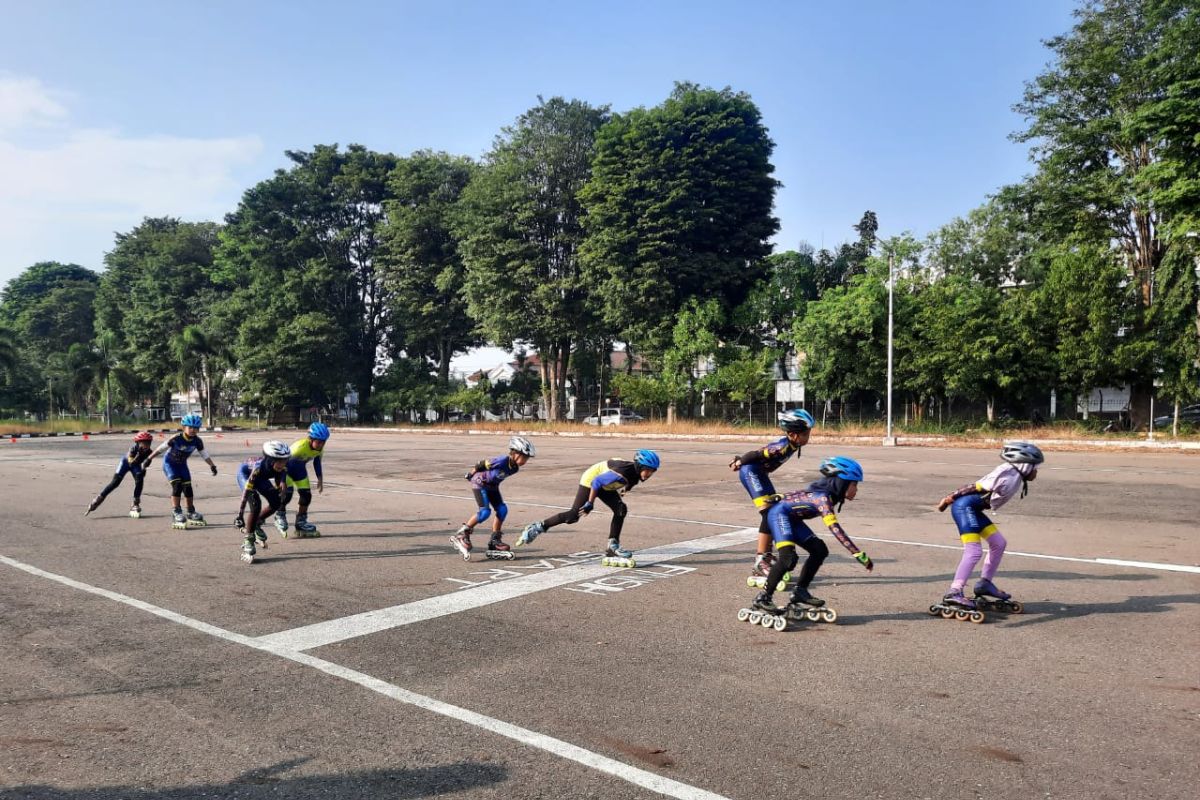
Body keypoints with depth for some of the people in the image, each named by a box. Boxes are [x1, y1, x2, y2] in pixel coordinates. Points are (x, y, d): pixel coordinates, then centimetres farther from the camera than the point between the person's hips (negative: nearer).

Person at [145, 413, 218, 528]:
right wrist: (149, 458, -11)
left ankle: (191, 512, 14)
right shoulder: (176, 438, -28)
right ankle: (176, 512, -14)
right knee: (177, 485, -19)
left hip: (182, 464, 4)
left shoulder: (197, 441, -16)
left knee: (187, 487, 2)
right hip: (169, 463, -4)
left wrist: (212, 465, -5)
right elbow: (161, 447, -18)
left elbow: (204, 454, -3)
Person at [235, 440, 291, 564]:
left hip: (261, 478, 6)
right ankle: (248, 543, -15)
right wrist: (239, 515, -43)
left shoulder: (282, 466, -29)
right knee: (256, 504, -23)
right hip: (245, 473, -6)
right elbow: (246, 492, -41)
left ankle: (256, 524, 19)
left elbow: (279, 485, -7)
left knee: (276, 502, -6)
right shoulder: (259, 467, -43)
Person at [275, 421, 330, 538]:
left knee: (307, 495, -1)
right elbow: (285, 460, -36)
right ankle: (280, 516, 4)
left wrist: (320, 479, 0)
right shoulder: (300, 446, -39)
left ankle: (301, 522, 15)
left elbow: (317, 461, 2)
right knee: (287, 492, -22)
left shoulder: (320, 449, -18)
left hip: (300, 469, 6)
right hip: (286, 466, -6)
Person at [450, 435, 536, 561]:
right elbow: (482, 464, -21)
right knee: (485, 511, -19)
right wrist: (470, 474, -4)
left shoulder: (515, 468, -7)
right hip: (479, 483, -8)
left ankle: (494, 541, 9)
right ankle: (461, 535, -7)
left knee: (502, 510, -1)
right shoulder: (502, 461, -34)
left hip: (492, 486, 8)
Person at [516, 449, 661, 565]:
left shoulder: (637, 473, -13)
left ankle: (612, 546, 1)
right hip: (591, 479, -8)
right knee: (573, 515, -11)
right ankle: (537, 527, 1)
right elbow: (597, 482, -30)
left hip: (605, 485, 8)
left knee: (621, 510, -6)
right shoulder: (623, 473, -38)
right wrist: (590, 503, -23)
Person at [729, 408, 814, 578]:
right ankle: (760, 561, -14)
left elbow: (765, 453, 12)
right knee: (769, 511, -16)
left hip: (760, 473, 10)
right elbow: (756, 454, -22)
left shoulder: (792, 444, 1)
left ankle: (767, 554, 23)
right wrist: (739, 462, -6)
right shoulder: (783, 446, -28)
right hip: (750, 472, -10)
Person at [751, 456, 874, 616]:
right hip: (779, 514, -10)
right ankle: (762, 599, -15)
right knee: (788, 558, -25)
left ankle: (800, 591, 12)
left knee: (820, 550, 4)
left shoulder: (830, 495, 2)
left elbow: (796, 495, 16)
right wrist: (859, 555, -37)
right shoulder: (823, 498, -27)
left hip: (791, 519, 10)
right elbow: (835, 529, -36)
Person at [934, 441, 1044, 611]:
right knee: (974, 552, -16)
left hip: (974, 510, 10)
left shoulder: (1018, 479, 15)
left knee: (999, 543, 15)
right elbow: (977, 486, -18)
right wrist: (950, 498, -17)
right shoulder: (1008, 473, -16)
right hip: (965, 507, -10)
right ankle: (954, 593, -19)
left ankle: (985, 583, 24)